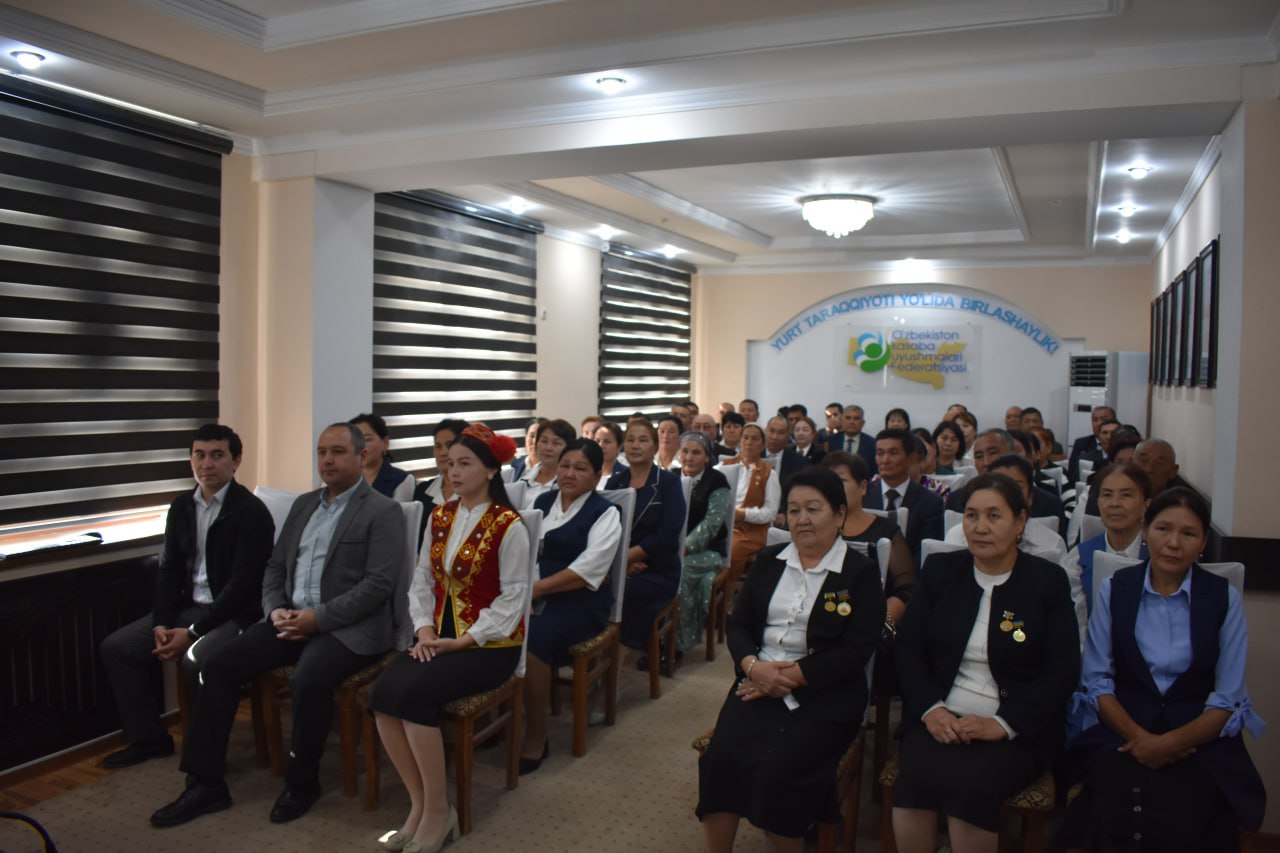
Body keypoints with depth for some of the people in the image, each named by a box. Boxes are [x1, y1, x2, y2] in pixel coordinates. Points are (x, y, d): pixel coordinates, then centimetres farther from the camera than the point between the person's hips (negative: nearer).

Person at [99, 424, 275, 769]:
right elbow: (169, 569, 9)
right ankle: (148, 738, 16)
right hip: (188, 607, 8)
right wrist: (162, 623, -6)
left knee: (196, 661, -32)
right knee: (116, 647, 1)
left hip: (236, 614, -8)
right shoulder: (182, 506, 8)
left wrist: (193, 632, -21)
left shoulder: (251, 512, -15)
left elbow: (243, 584, -19)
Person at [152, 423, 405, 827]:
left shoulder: (383, 511, -7)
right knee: (219, 665, -8)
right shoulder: (303, 504, 16)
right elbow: (275, 566, 17)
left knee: (308, 681, -32)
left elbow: (379, 584, -15)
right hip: (292, 618, 7)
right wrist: (276, 610, -3)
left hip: (347, 626, -7)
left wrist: (318, 618, -19)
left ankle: (302, 781, -6)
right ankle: (206, 782, 2)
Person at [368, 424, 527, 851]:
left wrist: (465, 641, -17)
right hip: (439, 637, 6)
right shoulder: (440, 516, 9)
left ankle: (439, 810, -9)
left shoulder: (508, 525, -11)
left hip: (490, 643, -6)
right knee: (382, 694, -19)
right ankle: (418, 803, -5)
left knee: (413, 694, -27)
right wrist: (424, 630, -7)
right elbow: (422, 580, 9)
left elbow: (512, 597, -12)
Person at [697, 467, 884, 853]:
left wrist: (789, 676, -14)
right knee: (719, 757, -21)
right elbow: (738, 623, 11)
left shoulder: (861, 573, 0)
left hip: (822, 695, -3)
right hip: (759, 683, 4)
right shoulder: (769, 561, 14)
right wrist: (753, 666, -10)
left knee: (777, 769, -25)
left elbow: (854, 652, -8)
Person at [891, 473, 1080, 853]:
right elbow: (906, 648, 6)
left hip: (1016, 731, -1)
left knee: (971, 787, -31)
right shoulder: (940, 569, 8)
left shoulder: (1048, 581, 3)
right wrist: (930, 709, -10)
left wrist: (1003, 723, -15)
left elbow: (1063, 672, -2)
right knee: (914, 780, -29)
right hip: (940, 719, 2)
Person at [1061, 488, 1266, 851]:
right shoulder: (1114, 589, 4)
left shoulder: (1224, 598, 3)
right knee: (1117, 807, -28)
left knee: (1183, 821, -27)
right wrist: (1139, 737, -14)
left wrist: (1172, 743, -16)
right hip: (1122, 731, 0)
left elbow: (1228, 697, 0)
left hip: (1198, 736, 0)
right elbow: (1096, 678, 3)